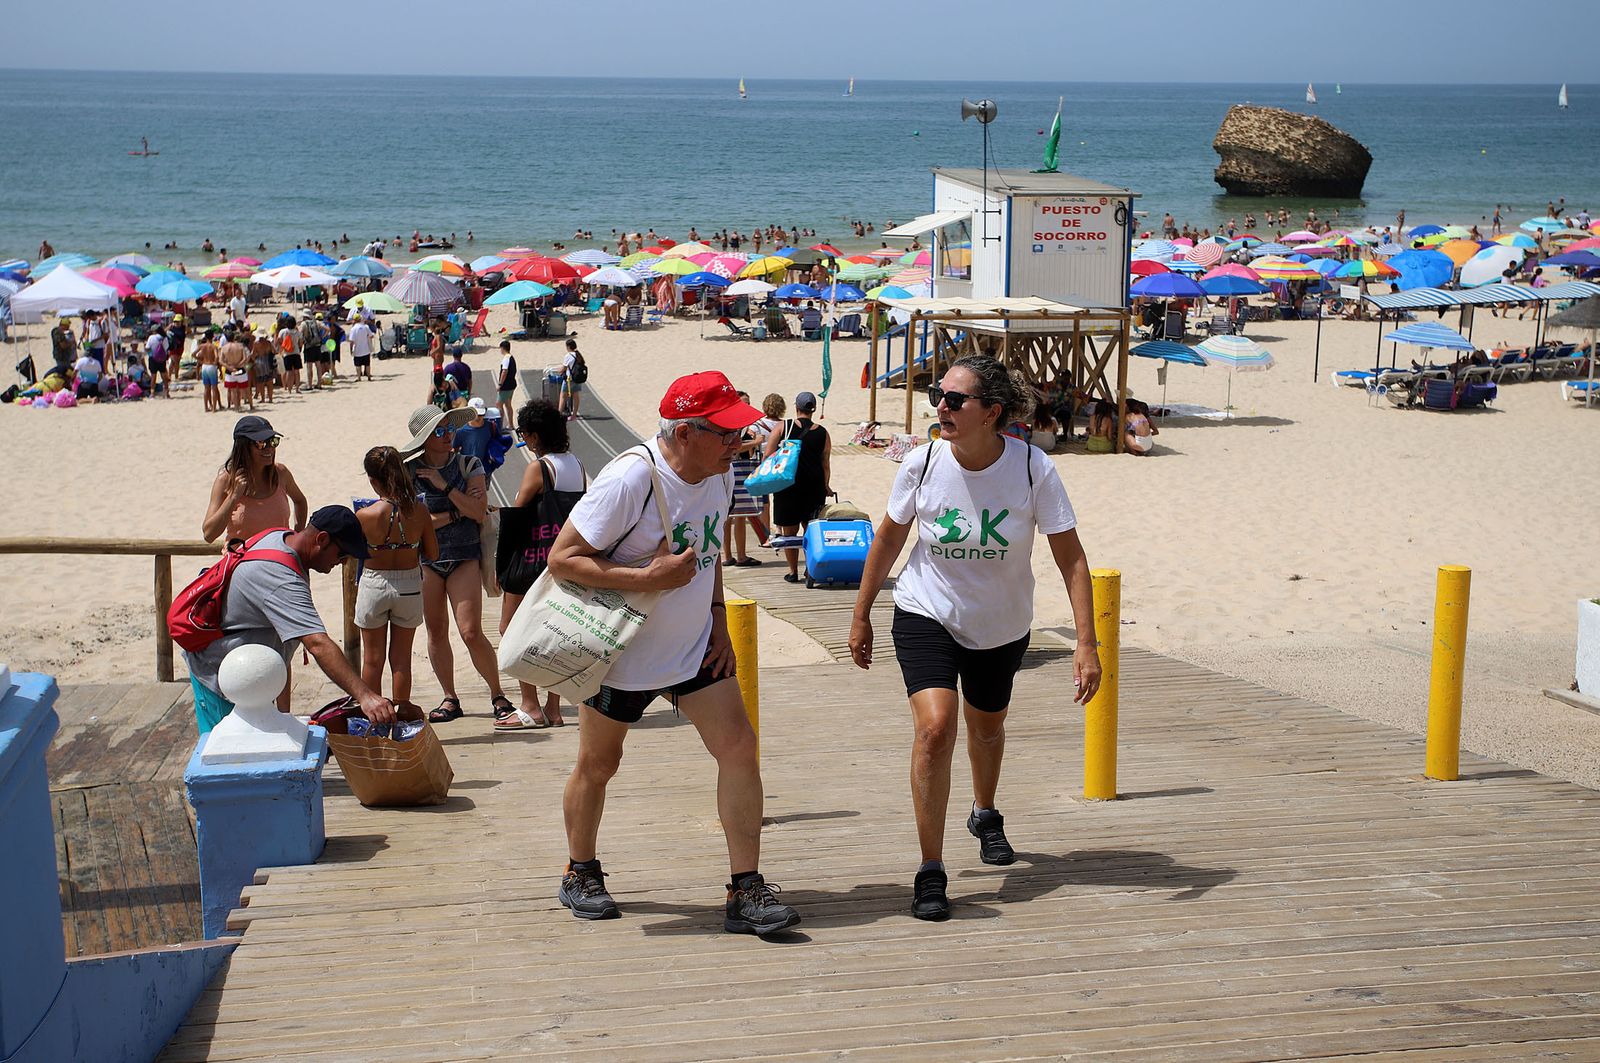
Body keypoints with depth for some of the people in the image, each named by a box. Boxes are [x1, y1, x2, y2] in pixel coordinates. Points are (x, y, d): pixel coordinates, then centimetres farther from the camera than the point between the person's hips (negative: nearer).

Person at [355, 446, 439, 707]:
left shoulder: (365, 516, -18)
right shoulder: (419, 511, -12)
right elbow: (432, 553, -3)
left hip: (374, 585, -2)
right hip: (409, 585, 2)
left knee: (372, 658, 12)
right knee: (401, 657, 13)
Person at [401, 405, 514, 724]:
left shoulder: (469, 466, 0)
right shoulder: (409, 472, -1)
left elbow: (479, 512, -11)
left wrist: (445, 486, -16)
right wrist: (454, 512, -11)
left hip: (464, 556, -1)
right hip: (426, 558, 2)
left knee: (471, 632, -10)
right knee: (436, 632, 5)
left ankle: (497, 693, 3)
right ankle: (449, 698, 15)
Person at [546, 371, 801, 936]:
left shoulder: (721, 472, -3)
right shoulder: (630, 479, -26)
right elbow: (562, 558, -24)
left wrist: (717, 617, 4)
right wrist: (649, 577, -29)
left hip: (694, 649, 6)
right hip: (622, 653, -5)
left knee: (739, 748, -7)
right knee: (598, 764, 11)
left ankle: (746, 891, -1)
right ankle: (580, 875, 36)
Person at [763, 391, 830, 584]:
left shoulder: (782, 428, -3)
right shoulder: (822, 433, 2)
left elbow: (767, 455, -6)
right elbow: (826, 465, 5)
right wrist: (825, 488, 15)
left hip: (787, 485, -2)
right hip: (814, 486, 2)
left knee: (789, 531, 7)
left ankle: (793, 572, 9)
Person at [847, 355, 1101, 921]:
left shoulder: (1033, 469, -21)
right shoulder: (922, 464, -18)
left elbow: (1071, 557, -16)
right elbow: (888, 539, -1)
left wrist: (1086, 644, -22)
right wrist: (861, 615, 5)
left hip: (1002, 627, 1)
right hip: (926, 614, -1)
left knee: (986, 726, 22)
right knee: (935, 726, -22)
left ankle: (985, 815, 56)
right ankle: (930, 873, -12)